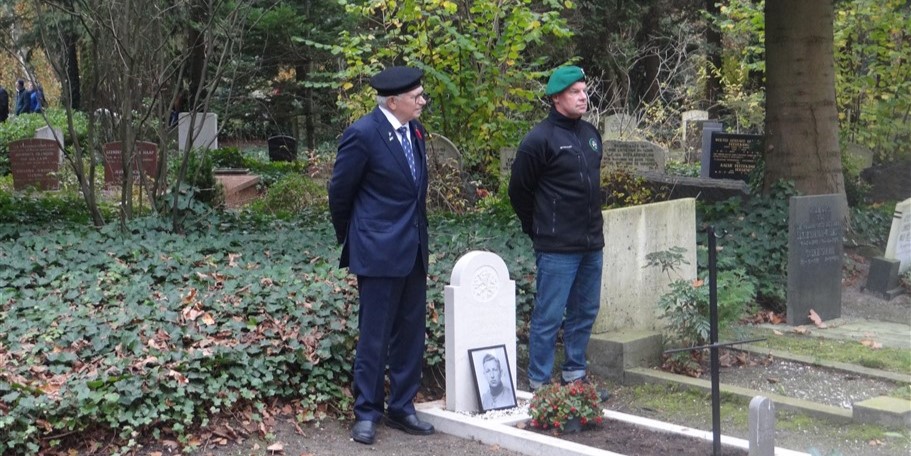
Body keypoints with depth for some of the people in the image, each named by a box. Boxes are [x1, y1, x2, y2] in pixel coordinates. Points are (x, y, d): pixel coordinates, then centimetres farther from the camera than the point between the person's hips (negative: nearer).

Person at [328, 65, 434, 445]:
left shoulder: (414, 130, 7)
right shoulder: (363, 134, -15)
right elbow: (340, 192, -4)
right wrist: (350, 239, 7)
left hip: (413, 249, 7)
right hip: (379, 250, -7)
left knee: (411, 335, 12)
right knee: (374, 337, 1)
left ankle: (401, 408, 23)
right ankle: (366, 413, 13)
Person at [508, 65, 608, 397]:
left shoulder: (591, 134, 12)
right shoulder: (540, 140, -11)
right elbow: (519, 190, -5)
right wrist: (538, 231, 3)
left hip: (592, 244, 8)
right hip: (557, 249, -8)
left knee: (585, 312, 15)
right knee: (549, 317, -3)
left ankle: (574, 375, 27)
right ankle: (539, 384, 6)